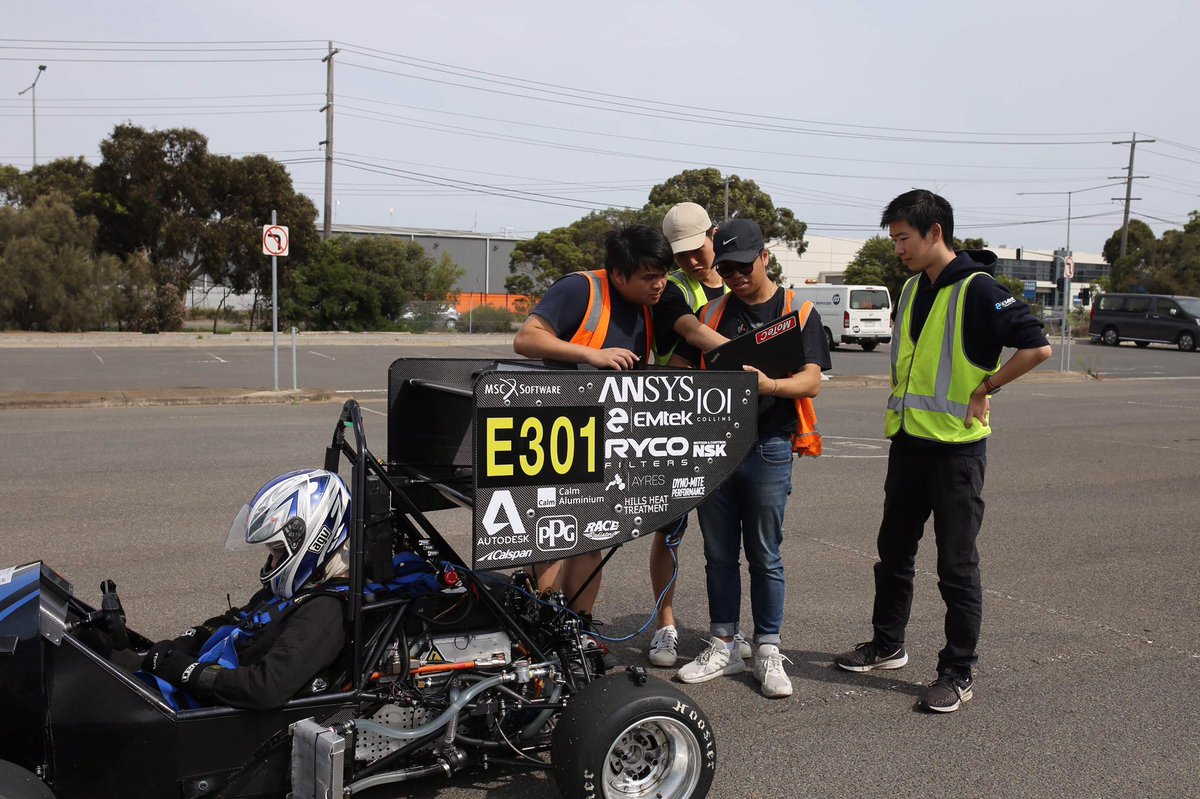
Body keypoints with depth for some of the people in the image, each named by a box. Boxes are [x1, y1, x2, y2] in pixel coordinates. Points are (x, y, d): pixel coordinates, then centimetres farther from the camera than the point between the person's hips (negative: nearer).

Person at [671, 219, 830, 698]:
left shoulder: (798, 313, 2)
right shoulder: (712, 313, 11)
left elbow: (811, 382, -7)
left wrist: (769, 384, -27)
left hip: (768, 448, -3)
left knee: (764, 555, 3)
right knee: (719, 554, 10)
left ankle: (768, 652, 14)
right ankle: (723, 647, 21)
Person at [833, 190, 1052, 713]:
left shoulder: (976, 290, -15)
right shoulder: (913, 289, 11)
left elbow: (1037, 346, -21)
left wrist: (984, 387, -15)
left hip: (956, 448, -8)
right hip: (907, 441, 8)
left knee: (956, 566, 0)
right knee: (893, 551, 17)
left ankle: (958, 673, 10)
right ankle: (887, 645, 32)